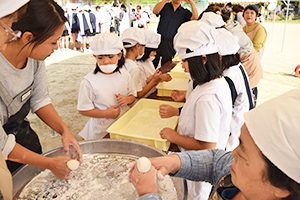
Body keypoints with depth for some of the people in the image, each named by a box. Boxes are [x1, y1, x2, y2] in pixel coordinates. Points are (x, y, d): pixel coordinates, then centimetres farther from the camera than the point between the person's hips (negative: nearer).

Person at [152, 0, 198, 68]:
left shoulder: (184, 12, 5)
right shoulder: (165, 6, 5)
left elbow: (195, 17, -11)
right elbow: (155, 11, -13)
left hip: (170, 45, 1)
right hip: (158, 40, 0)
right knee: (152, 64, 2)